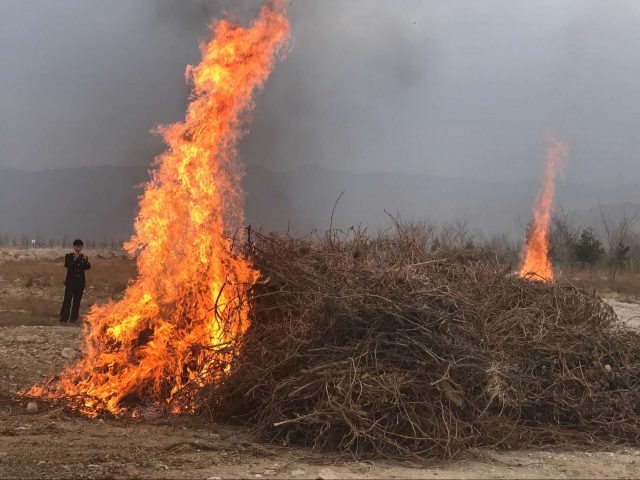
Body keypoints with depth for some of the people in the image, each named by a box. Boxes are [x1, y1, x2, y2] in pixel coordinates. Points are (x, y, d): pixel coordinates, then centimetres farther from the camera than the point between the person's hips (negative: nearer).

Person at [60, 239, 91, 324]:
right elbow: (66, 265, -17)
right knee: (67, 300, -9)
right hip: (70, 282, -3)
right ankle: (63, 318, -9)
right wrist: (74, 260, -31)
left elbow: (88, 267, -6)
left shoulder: (84, 257, 9)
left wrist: (85, 260, -25)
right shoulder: (69, 256, 1)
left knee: (77, 301, 5)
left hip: (80, 282, 3)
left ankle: (73, 318, 11)